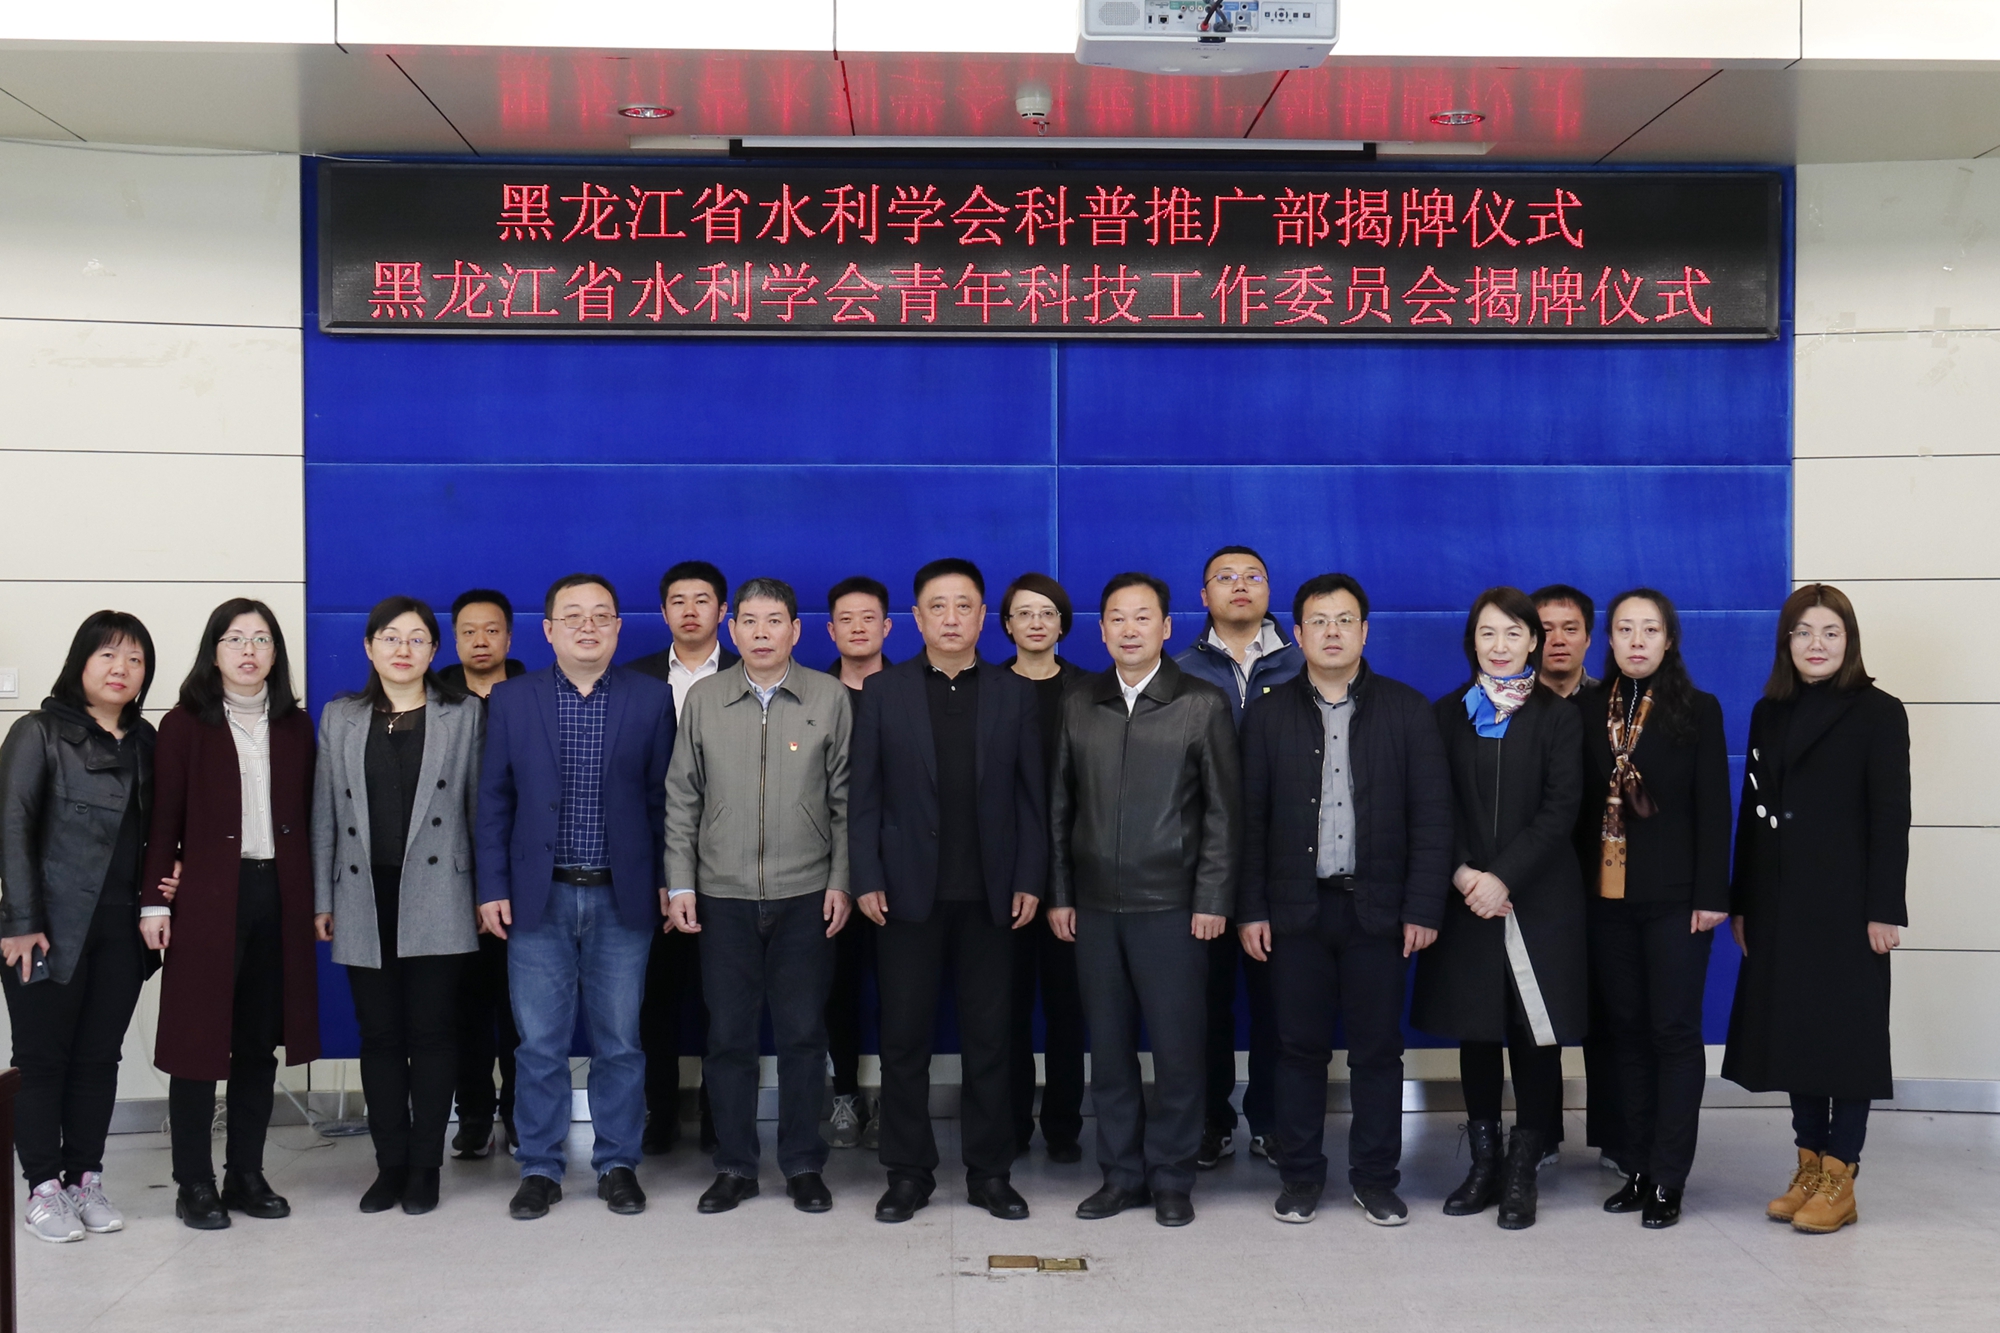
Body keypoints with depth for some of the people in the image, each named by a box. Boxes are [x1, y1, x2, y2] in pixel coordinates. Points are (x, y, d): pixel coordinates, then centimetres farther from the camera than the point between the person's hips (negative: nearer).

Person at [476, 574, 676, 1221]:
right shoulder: (511, 700, 4)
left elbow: (663, 798, 4)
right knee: (539, 1043, 5)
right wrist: (492, 888, -1)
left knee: (620, 1041, 7)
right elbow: (494, 800, 5)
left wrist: (668, 880, 0)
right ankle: (540, 1168, 18)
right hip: (538, 898, 0)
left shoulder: (652, 699, 3)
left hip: (622, 899, 0)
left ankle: (618, 1164, 20)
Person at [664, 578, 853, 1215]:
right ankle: (734, 1166, 19)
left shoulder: (830, 698, 2)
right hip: (724, 897, 1)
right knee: (728, 1036, 6)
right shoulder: (703, 700, 5)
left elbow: (845, 799, 4)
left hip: (806, 897, -1)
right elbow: (682, 798, 8)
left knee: (803, 1035, 5)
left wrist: (840, 881, -2)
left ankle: (804, 1166, 18)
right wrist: (680, 884, 3)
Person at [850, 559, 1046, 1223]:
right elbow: (864, 793, 2)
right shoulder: (884, 691, 4)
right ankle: (908, 1173, 16)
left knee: (989, 1037, 6)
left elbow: (1033, 795, 5)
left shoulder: (1014, 693, 6)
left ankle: (990, 1173, 17)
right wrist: (866, 879, -5)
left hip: (990, 894, 1)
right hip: (909, 892, 0)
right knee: (905, 1037, 4)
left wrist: (1030, 881, -3)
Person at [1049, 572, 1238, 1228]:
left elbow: (1223, 810, -1)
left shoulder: (1203, 704, 1)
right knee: (1108, 1048, 8)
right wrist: (1060, 893, 6)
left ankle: (1172, 1178, 15)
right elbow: (1061, 805, 11)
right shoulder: (1079, 706, 10)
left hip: (1171, 904, -3)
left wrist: (1212, 899, -7)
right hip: (1095, 905, 3)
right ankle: (1121, 1173, 21)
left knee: (1178, 1048, 1)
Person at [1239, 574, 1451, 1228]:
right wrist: (1250, 909, -2)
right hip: (1296, 907, 0)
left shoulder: (1407, 709, 4)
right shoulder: (1269, 713, 5)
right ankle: (1299, 1175, 18)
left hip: (1377, 908, 0)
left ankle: (1375, 1177, 18)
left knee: (1378, 1049, 6)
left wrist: (1423, 907, -6)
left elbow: (1432, 814, 1)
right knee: (1300, 1047, 6)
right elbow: (1250, 818, 4)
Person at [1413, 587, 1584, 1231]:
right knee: (1475, 1030, 7)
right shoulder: (1448, 714, 7)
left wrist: (1503, 877, -15)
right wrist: (1462, 873, -12)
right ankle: (1484, 1161, 19)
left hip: (1538, 896, -2)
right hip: (1467, 897, 2)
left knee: (1535, 1034, 0)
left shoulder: (1557, 717, 2)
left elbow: (1560, 809, -6)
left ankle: (1522, 1173, 11)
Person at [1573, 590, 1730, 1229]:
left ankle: (1666, 1179, 6)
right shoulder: (1587, 709, 6)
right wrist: (1577, 886, -2)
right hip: (1606, 896, 3)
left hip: (1675, 896, -3)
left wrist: (1711, 896, -9)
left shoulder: (1698, 710, 0)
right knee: (1627, 1028, 9)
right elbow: (1578, 804, 4)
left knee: (1674, 1030, 0)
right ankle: (1637, 1167, 18)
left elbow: (1713, 809, -3)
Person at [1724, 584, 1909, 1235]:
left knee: (1846, 1030, 1)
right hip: (1779, 905, 5)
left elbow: (1891, 818, -8)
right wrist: (1741, 904, 7)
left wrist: (1885, 910, -13)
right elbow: (1752, 813, 10)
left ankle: (1838, 1180, 8)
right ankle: (1809, 1166, 18)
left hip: (1846, 905, -5)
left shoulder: (1878, 713, -3)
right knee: (1792, 1029, 8)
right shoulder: (1769, 714, 11)